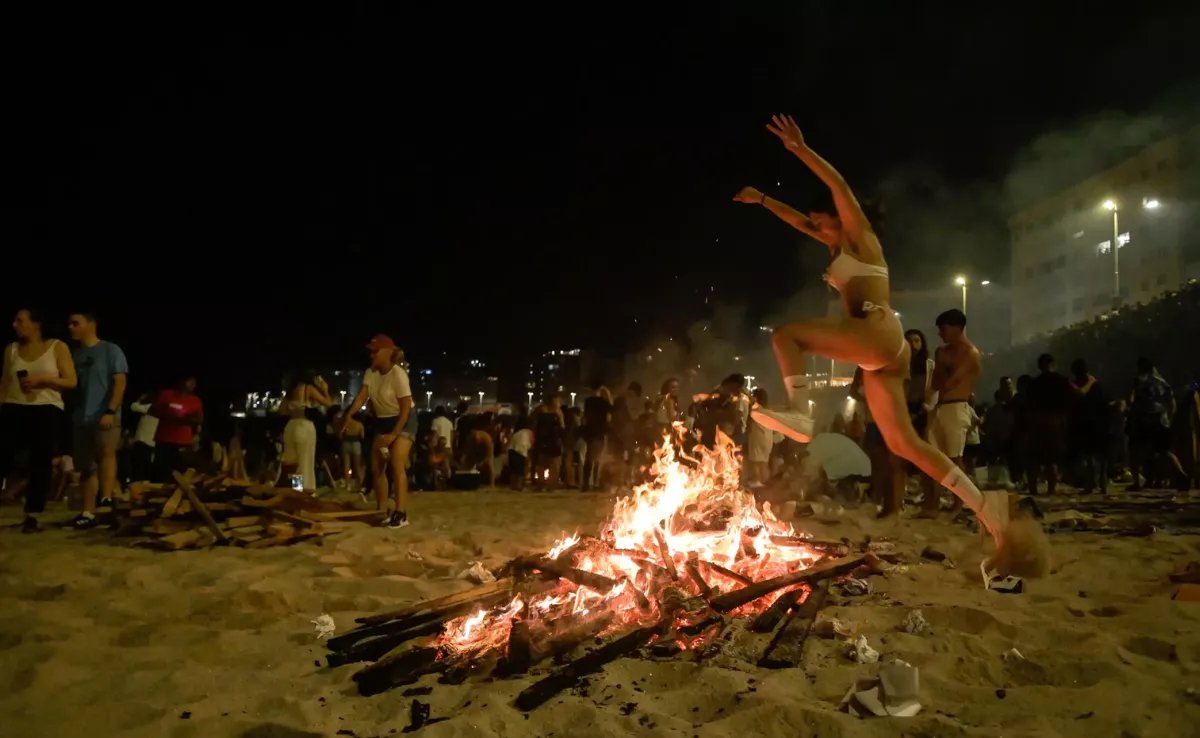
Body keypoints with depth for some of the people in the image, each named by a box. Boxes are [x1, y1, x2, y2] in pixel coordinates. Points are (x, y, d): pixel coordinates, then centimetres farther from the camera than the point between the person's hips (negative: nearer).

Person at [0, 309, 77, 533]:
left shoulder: (57, 347, 2)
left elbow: (71, 381, -2)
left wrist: (41, 379, -15)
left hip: (47, 411, -2)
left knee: (41, 464, -2)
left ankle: (31, 517, 3)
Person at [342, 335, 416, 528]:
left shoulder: (398, 374, -23)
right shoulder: (370, 373, -2)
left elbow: (406, 408, -23)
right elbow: (361, 397, -11)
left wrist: (394, 434, -26)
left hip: (403, 421, -8)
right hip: (382, 422, 8)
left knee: (397, 465, -22)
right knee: (376, 468, 6)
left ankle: (401, 513, -21)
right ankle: (382, 511, 16)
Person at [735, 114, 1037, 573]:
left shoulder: (861, 237, 9)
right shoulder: (840, 248, 30)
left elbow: (839, 186, -3)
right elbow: (800, 221, 37)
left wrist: (801, 150, -9)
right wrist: (761, 200, 39)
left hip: (877, 333, -9)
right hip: (880, 355, 9)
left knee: (785, 333, -12)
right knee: (902, 441, 2)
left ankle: (800, 416, -25)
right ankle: (985, 508, 0)